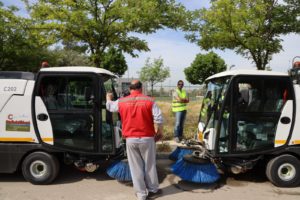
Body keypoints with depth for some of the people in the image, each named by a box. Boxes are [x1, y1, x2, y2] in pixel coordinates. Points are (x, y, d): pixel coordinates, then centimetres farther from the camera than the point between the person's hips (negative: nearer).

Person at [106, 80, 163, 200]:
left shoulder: (121, 102, 1)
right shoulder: (149, 101, -6)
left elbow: (110, 106, 21)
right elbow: (159, 118, -11)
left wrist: (108, 98, 43)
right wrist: (159, 131, 6)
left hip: (130, 139, 1)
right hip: (147, 138, -1)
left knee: (136, 167, 10)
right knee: (150, 165, 14)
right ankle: (153, 190, 27)